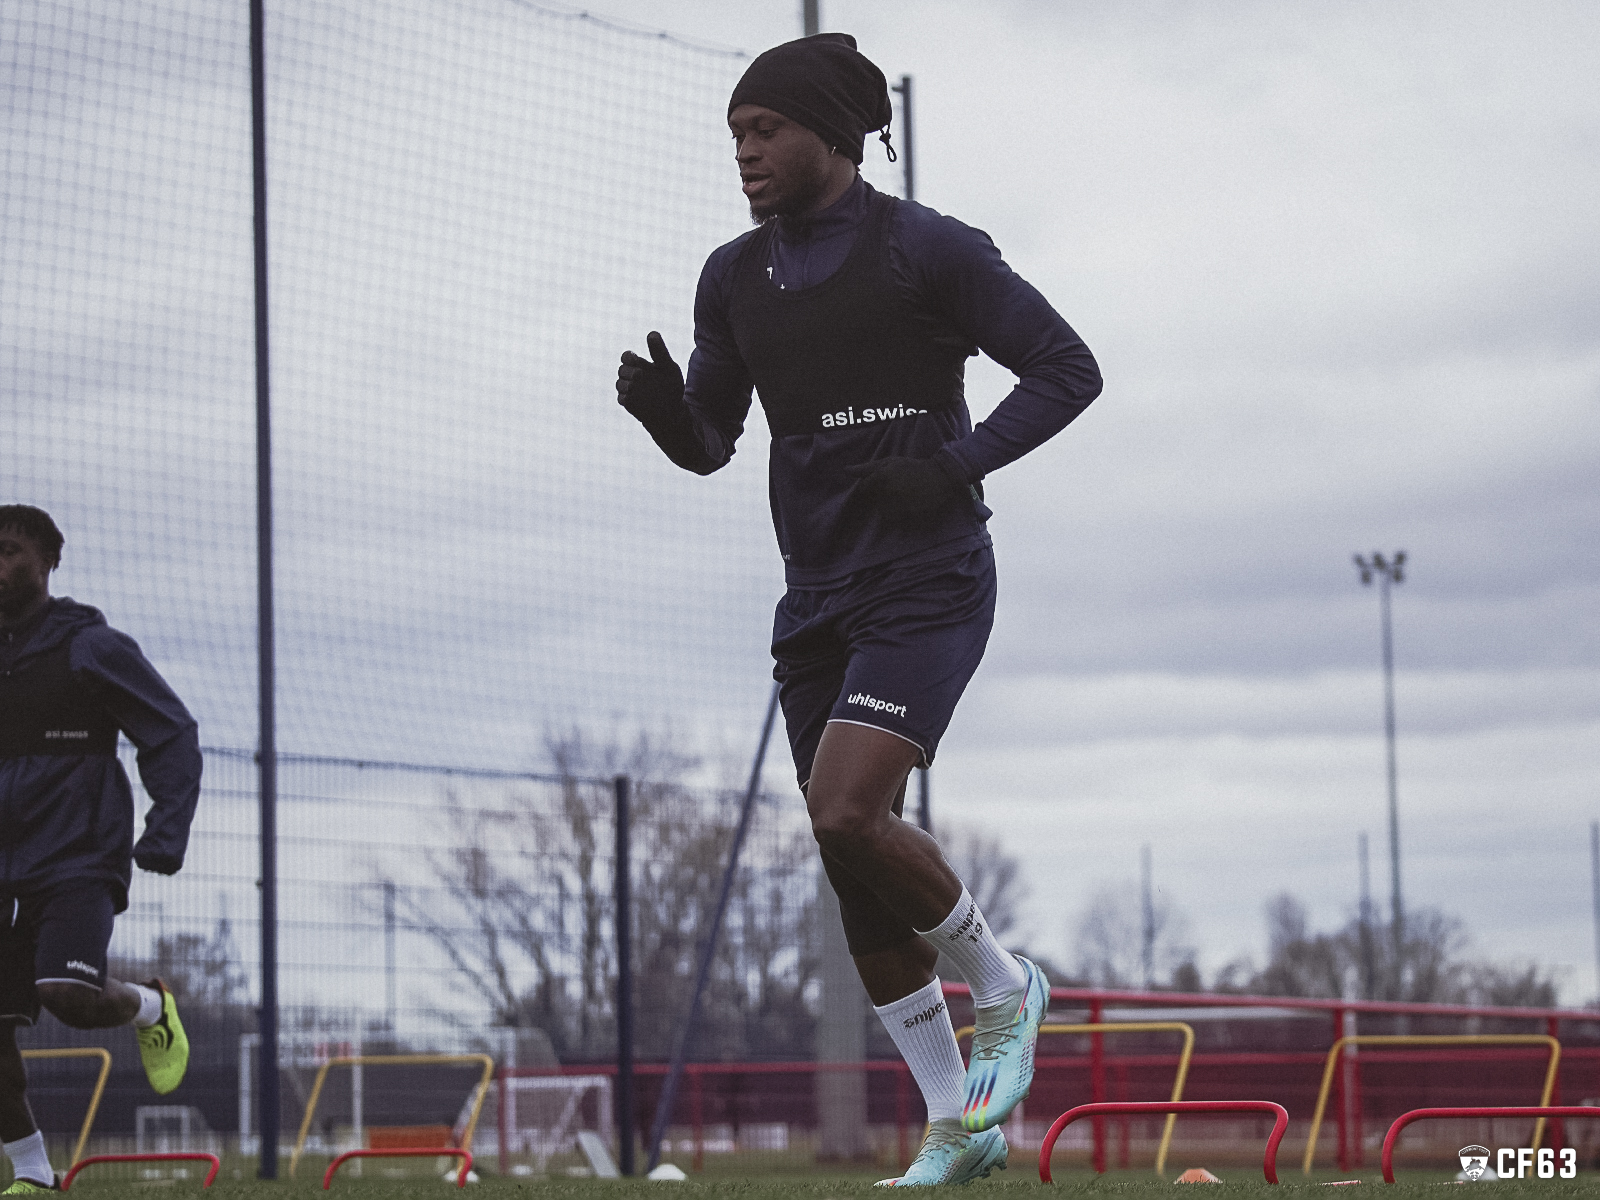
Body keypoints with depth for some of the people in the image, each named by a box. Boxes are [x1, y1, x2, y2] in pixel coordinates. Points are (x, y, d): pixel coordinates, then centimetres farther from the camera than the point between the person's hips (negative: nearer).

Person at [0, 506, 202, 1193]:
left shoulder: (92, 648, -2)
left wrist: (165, 838, -12)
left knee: (68, 996, -24)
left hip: (77, 863, -5)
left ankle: (150, 1008, 11)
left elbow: (174, 737, -1)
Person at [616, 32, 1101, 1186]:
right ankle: (959, 1125, 17)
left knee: (847, 817, -23)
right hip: (818, 602, 7)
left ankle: (1004, 985, 3)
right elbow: (710, 444, 15)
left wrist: (956, 468, -17)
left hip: (926, 587, -7)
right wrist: (665, 409, -8)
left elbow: (1069, 369, -6)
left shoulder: (927, 249, -8)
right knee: (856, 872, 5)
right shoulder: (734, 277, 9)